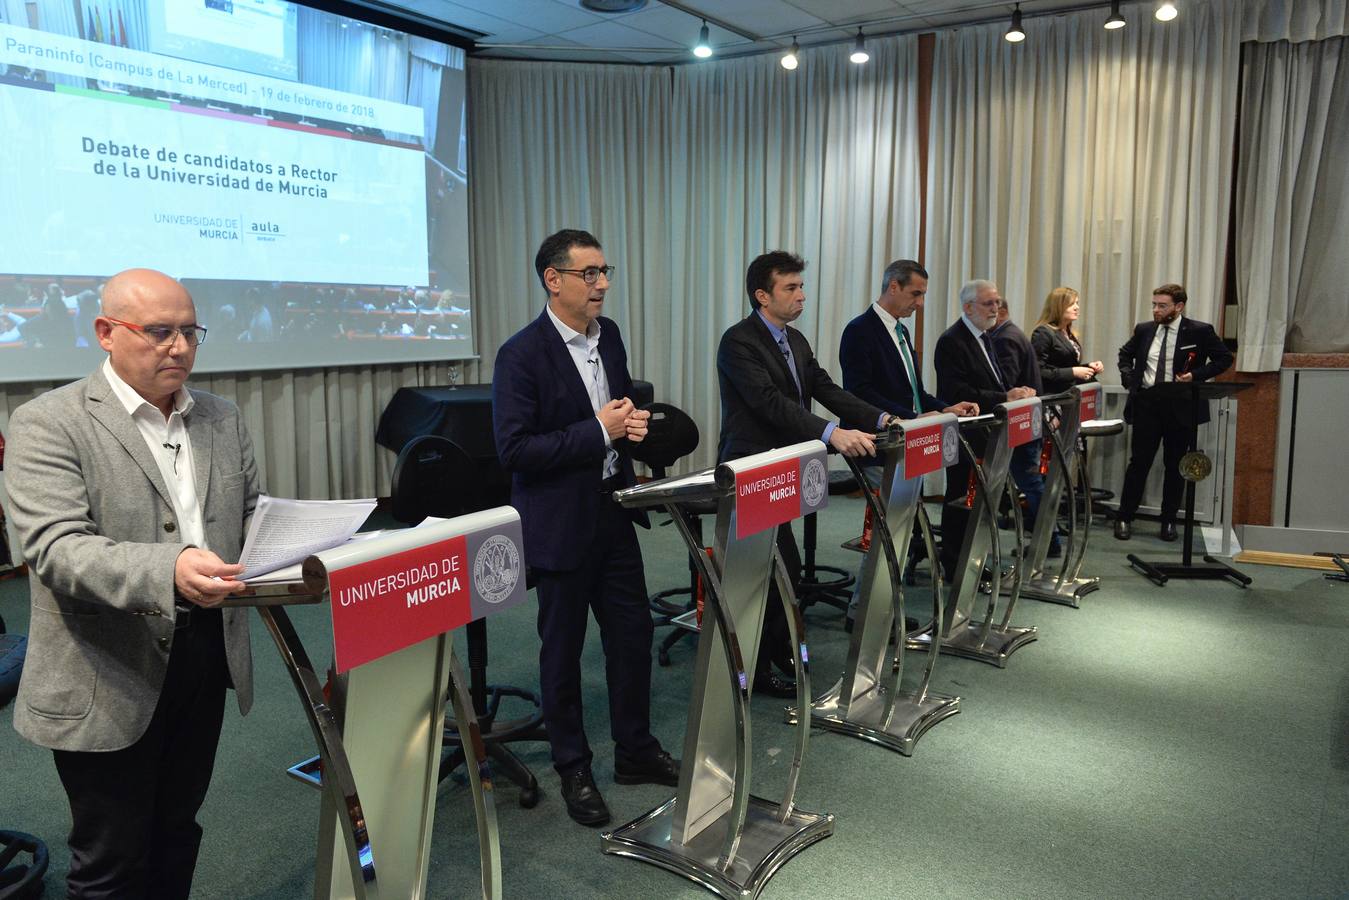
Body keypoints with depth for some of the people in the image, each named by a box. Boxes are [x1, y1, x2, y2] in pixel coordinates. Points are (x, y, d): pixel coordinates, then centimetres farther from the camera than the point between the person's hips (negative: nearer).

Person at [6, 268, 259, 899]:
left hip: (206, 656, 5)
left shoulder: (222, 419, 9)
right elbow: (57, 549, -20)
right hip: (109, 681, -5)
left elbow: (251, 519, 13)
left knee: (177, 833, 20)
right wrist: (167, 571, -37)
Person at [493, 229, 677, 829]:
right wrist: (598, 432, -22)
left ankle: (635, 751, 33)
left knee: (632, 631, 14)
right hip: (560, 522, -7)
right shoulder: (522, 355, -17)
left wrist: (633, 421, -4)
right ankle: (573, 770, 26)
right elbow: (514, 450, -21)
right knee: (563, 648, 8)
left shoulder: (609, 335, 5)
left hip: (613, 511, 7)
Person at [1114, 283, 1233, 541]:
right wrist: (1128, 378, 6)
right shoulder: (1144, 329, 7)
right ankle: (1124, 518, 9)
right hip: (1146, 402, 2)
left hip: (1180, 405, -2)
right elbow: (1125, 354, 22)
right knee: (1139, 462, 2)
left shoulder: (1200, 331, -3)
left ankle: (1169, 521, 19)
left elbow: (1225, 358, 2)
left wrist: (1196, 375, -11)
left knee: (1174, 466, 8)